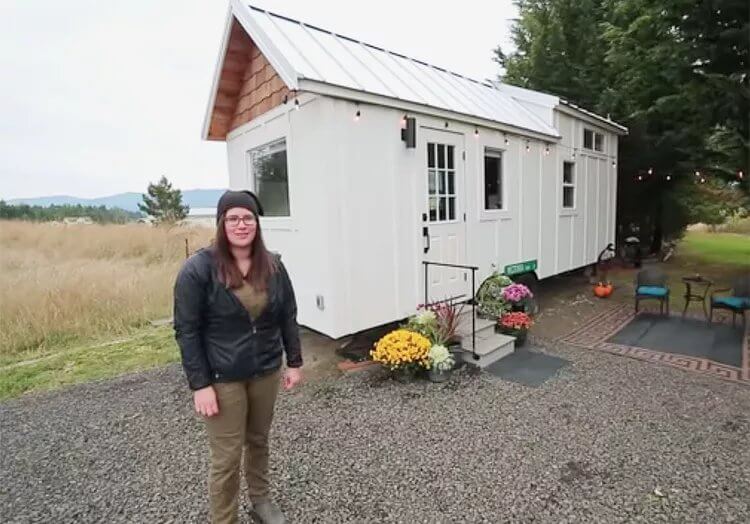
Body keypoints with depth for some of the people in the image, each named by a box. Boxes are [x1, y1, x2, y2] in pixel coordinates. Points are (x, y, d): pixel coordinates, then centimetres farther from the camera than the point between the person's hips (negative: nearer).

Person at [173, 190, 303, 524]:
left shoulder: (273, 265, -3)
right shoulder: (198, 269, -15)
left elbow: (288, 317, 4)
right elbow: (187, 330, -12)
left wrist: (294, 362, 4)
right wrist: (200, 385, -13)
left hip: (266, 372, 4)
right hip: (223, 379, -4)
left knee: (259, 441, 22)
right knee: (226, 456, 8)